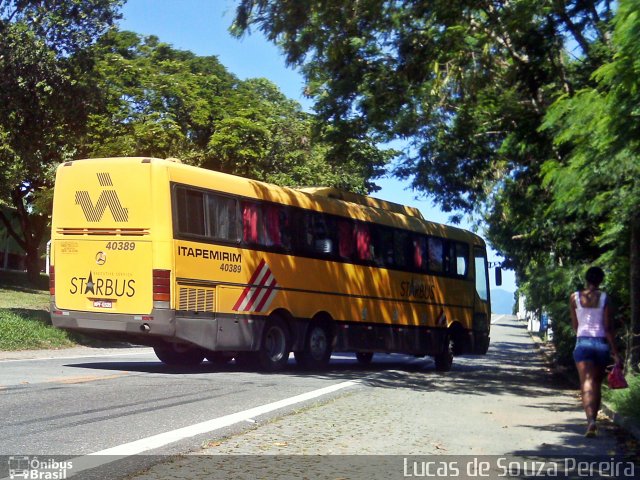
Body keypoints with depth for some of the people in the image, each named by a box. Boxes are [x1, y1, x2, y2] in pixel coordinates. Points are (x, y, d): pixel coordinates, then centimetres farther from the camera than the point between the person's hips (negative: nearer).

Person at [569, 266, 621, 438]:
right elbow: (608, 328, -5)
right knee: (597, 384, 16)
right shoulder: (604, 298, -3)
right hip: (601, 343, 1)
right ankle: (592, 419, 22)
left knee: (587, 383, -9)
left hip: (583, 343, -1)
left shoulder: (575, 297, 1)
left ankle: (591, 420, -28)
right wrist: (615, 353, -1)